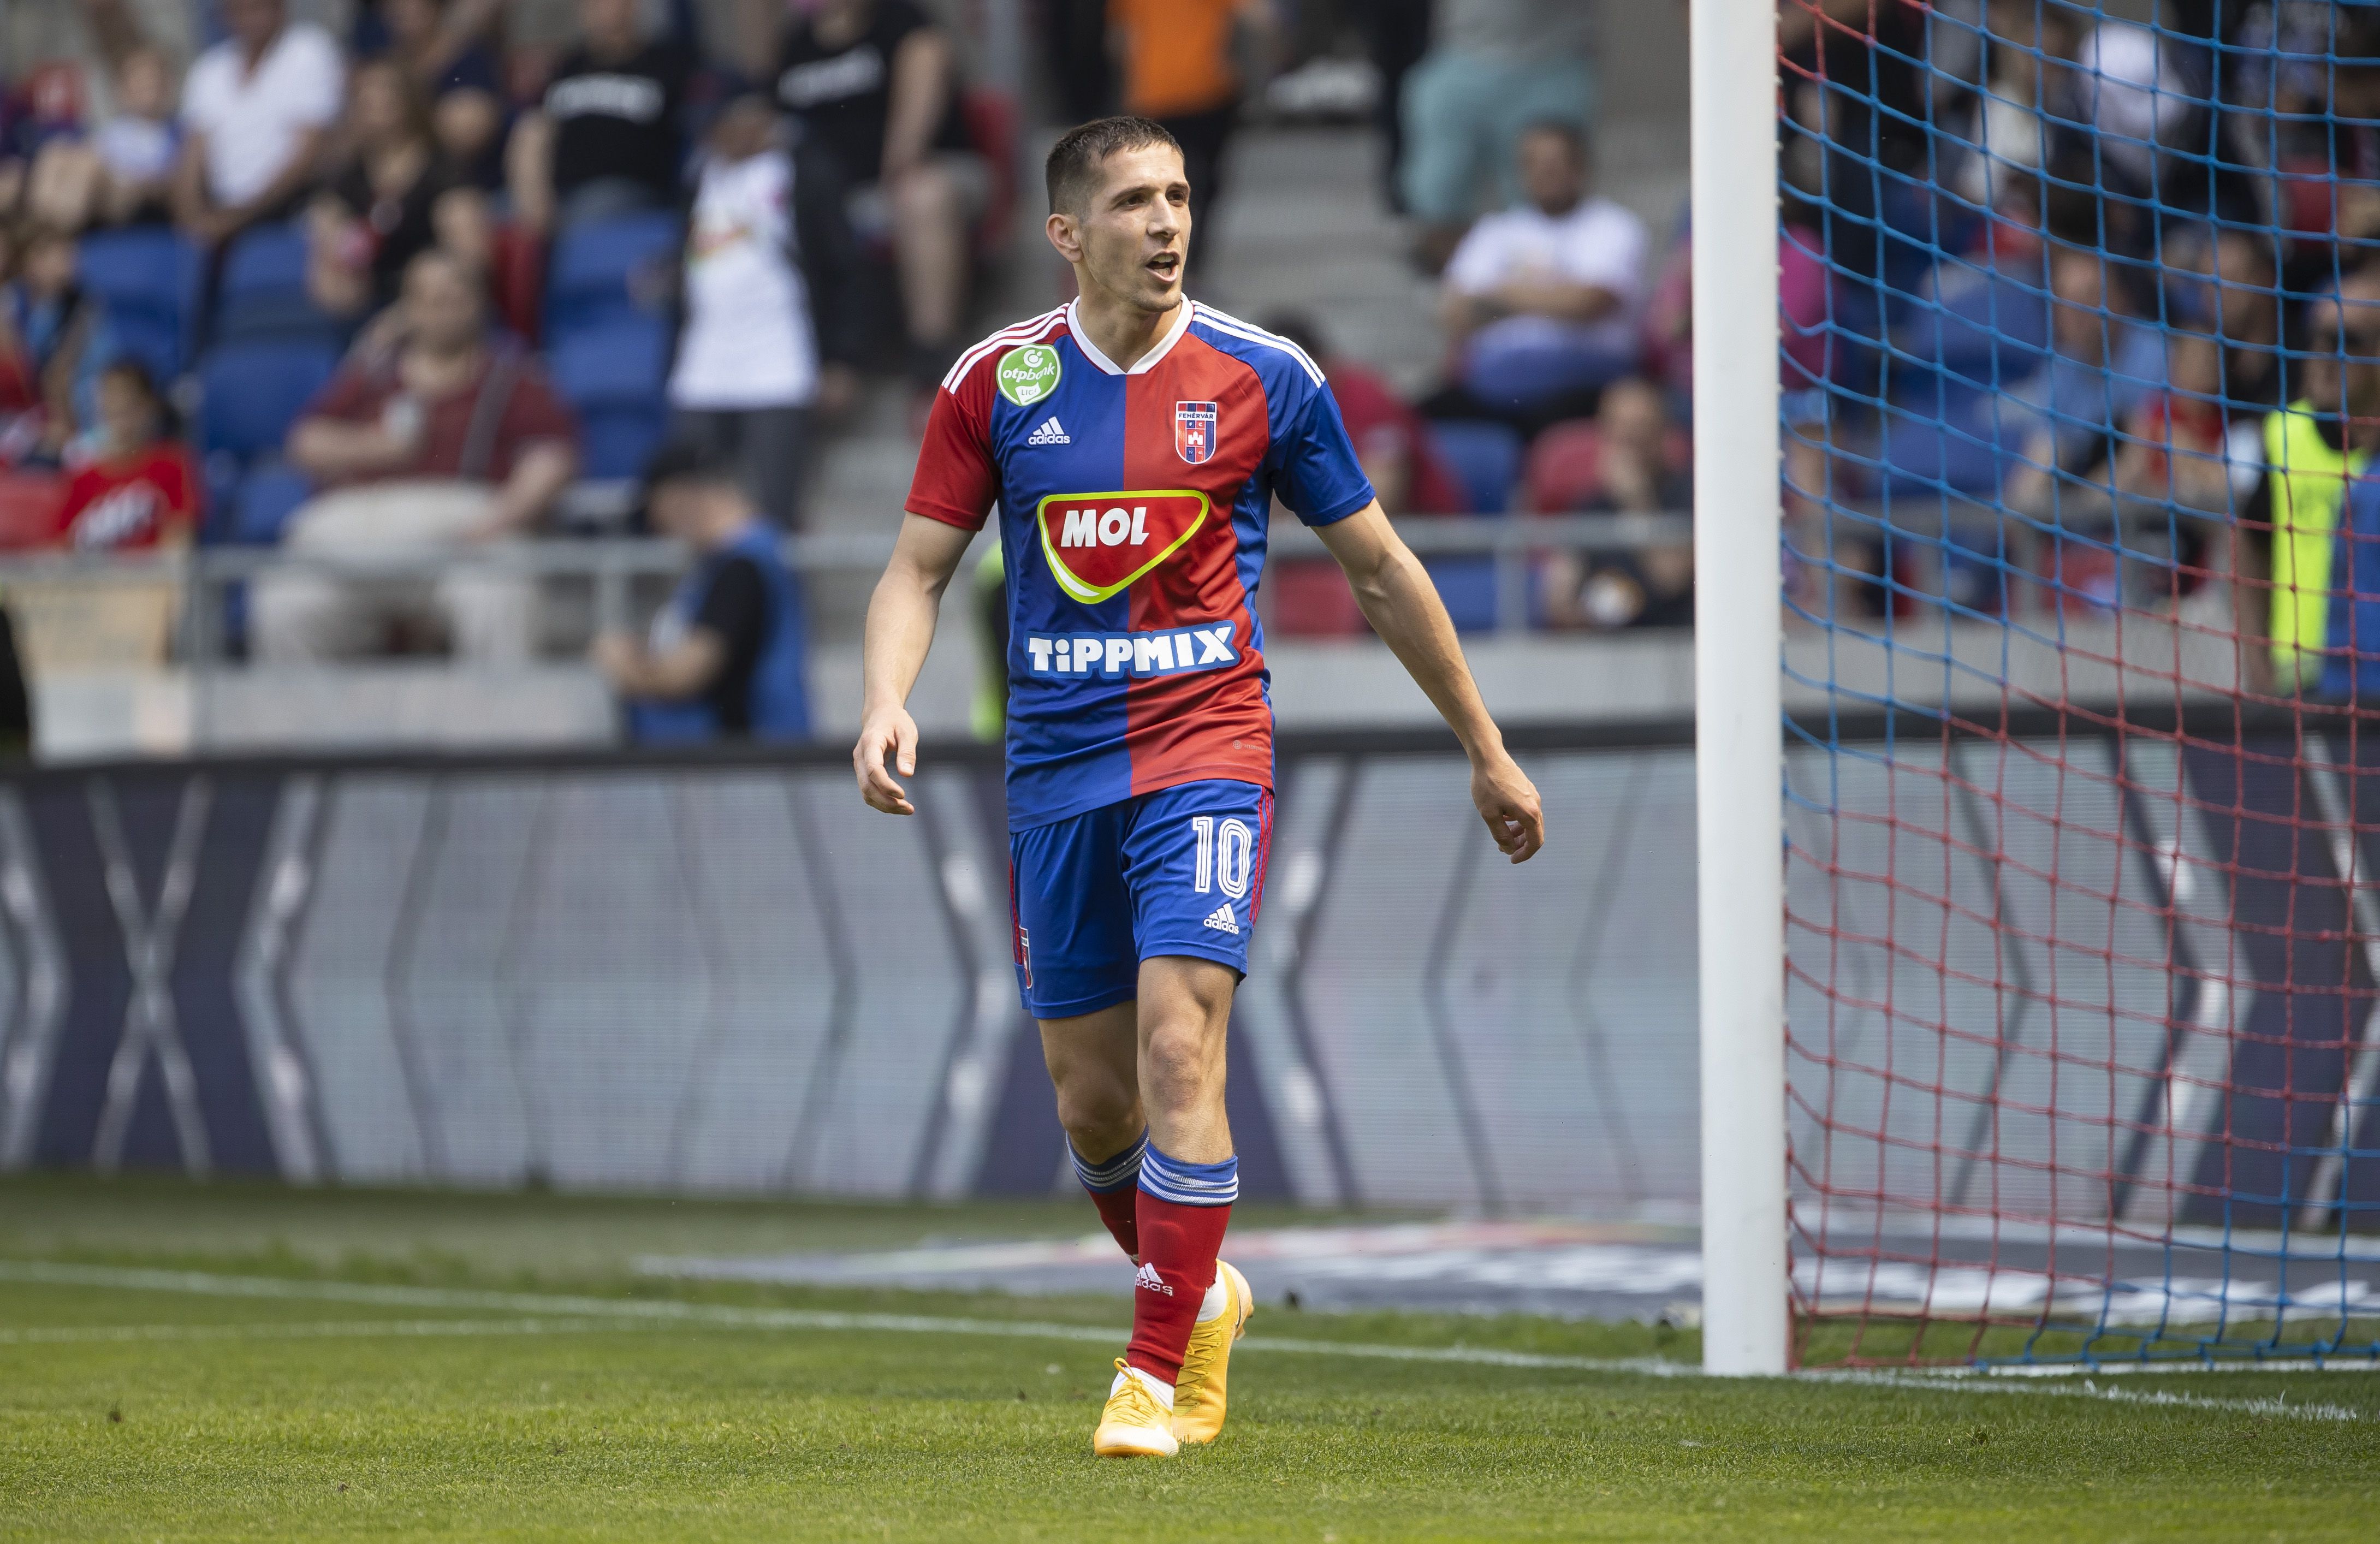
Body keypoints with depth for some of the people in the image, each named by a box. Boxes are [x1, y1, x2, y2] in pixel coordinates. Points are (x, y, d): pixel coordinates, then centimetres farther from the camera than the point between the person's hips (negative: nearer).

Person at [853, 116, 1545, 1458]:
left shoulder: (1265, 379, -1)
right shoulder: (998, 382, 2)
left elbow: (1381, 568, 8)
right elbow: (920, 567, 6)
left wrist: (1487, 753, 12)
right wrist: (888, 701, -15)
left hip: (1206, 749, -2)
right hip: (1057, 771, 3)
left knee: (1177, 1050, -19)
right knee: (1091, 1099, 7)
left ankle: (1162, 1372, -12)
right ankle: (1202, 1293, 35)